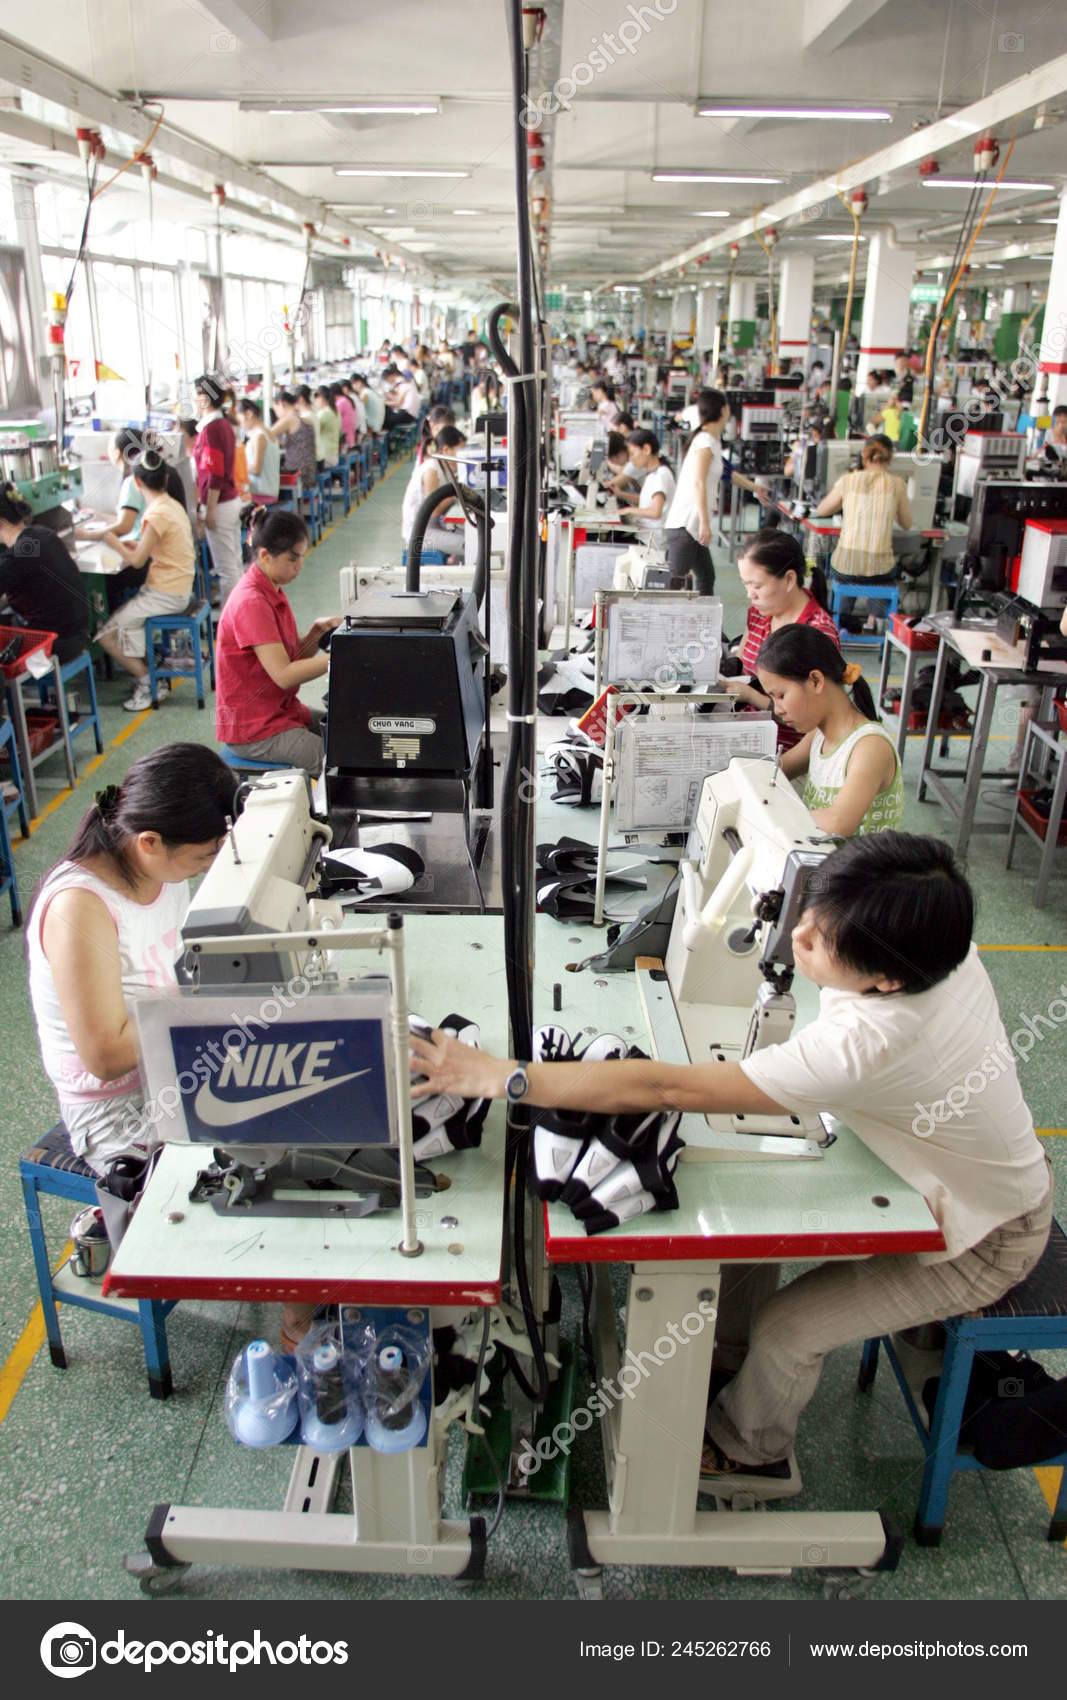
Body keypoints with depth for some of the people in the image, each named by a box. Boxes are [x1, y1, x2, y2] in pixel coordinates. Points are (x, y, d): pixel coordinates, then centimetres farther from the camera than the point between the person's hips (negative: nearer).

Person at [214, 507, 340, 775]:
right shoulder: (251, 603, -21)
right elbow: (284, 675, -25)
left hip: (281, 710, 10)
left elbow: (295, 656, 10)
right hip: (253, 731, -10)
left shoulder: (272, 592, 9)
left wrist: (317, 631, -7)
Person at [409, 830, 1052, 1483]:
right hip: (997, 1170, 7)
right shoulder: (949, 949, -22)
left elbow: (665, 1089, -43)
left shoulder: (863, 1046, -45)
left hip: (985, 1242, -7)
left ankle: (751, 1451, 31)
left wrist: (500, 1076, -40)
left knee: (785, 1331, -1)